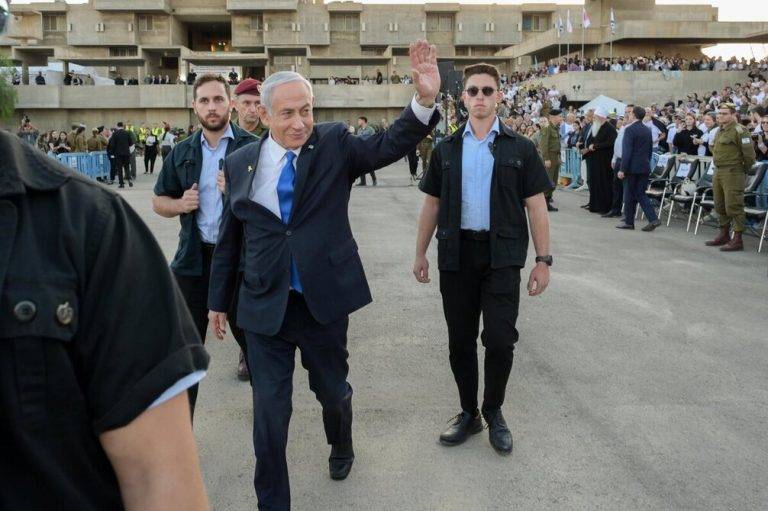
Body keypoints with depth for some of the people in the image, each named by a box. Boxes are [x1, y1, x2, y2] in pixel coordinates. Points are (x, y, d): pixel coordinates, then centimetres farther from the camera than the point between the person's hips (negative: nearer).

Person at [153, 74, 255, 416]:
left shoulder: (252, 148, -3)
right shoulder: (182, 153, 9)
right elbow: (159, 201, 17)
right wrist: (179, 204, -5)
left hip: (240, 258, -3)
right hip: (193, 259, 3)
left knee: (251, 337, 12)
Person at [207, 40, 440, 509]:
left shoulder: (334, 144, -2)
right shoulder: (240, 163, 1)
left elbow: (389, 147, -17)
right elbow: (229, 240, 8)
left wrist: (426, 100, -33)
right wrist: (219, 300, 13)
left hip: (325, 299, 0)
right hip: (265, 306, 1)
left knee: (333, 390, 20)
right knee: (270, 411, 6)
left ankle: (342, 448, 53)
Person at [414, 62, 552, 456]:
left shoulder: (520, 148, 3)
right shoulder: (446, 149, 9)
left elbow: (536, 206, 2)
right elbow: (431, 204, 12)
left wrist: (543, 260, -3)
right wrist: (421, 254, 10)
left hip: (501, 256, -2)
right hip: (456, 255, 2)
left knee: (500, 340, -6)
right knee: (460, 341, 9)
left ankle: (493, 411, 20)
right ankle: (468, 413, 27)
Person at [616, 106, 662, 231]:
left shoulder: (630, 129, -12)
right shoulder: (648, 130, 11)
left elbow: (627, 151, -17)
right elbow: (650, 150, 16)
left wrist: (622, 169, -16)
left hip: (632, 167, -7)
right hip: (645, 167, 7)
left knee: (630, 194, 4)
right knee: (641, 194, 11)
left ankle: (629, 222, 12)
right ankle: (653, 218, -1)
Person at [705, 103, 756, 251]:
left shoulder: (739, 130, -13)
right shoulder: (719, 131, 15)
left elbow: (749, 154, -15)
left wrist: (743, 169, -4)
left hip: (732, 173, -9)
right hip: (718, 171, 9)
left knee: (733, 206, -8)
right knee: (720, 206, 16)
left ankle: (737, 240, -4)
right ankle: (724, 235, 28)